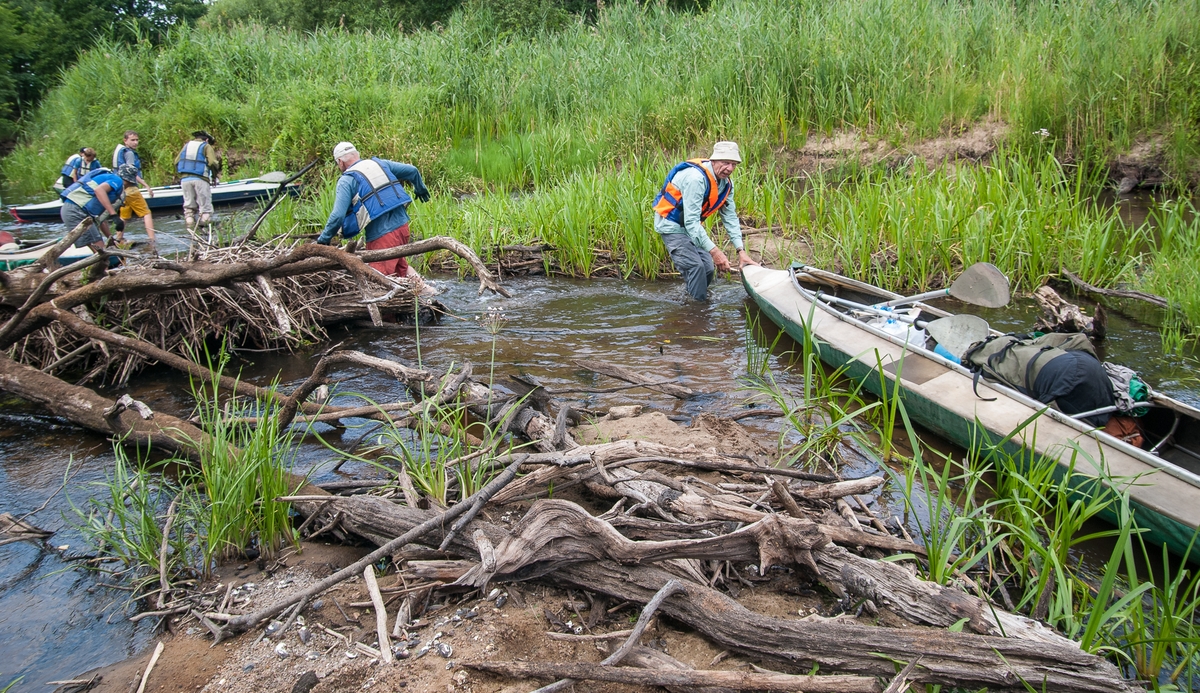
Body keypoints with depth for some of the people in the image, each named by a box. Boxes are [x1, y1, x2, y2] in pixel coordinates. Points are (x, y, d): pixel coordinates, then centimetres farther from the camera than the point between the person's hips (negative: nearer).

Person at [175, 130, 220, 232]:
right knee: (205, 206, 0)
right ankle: (206, 226, -6)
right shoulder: (207, 147, 7)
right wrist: (214, 176, 6)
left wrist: (181, 175, 18)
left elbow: (176, 162, 13)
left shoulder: (186, 146, 21)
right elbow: (212, 163, -7)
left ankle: (190, 227, 3)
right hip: (200, 179, -4)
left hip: (185, 179, 4)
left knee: (189, 206, 9)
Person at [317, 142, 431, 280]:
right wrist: (420, 189, 38)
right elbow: (412, 170, 18)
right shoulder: (380, 163, 13)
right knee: (398, 263, 27)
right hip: (402, 225, 7)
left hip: (381, 235, -7)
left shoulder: (347, 180, -4)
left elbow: (338, 216, -11)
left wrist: (324, 239, 2)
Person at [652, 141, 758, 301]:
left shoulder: (726, 184, -3)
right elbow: (691, 221, -33)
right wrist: (714, 251, -35)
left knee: (707, 267, 3)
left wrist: (741, 251, -7)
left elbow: (730, 218, 1)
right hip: (671, 225, -8)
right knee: (695, 266, -20)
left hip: (691, 225, 9)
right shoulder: (696, 178, -31)